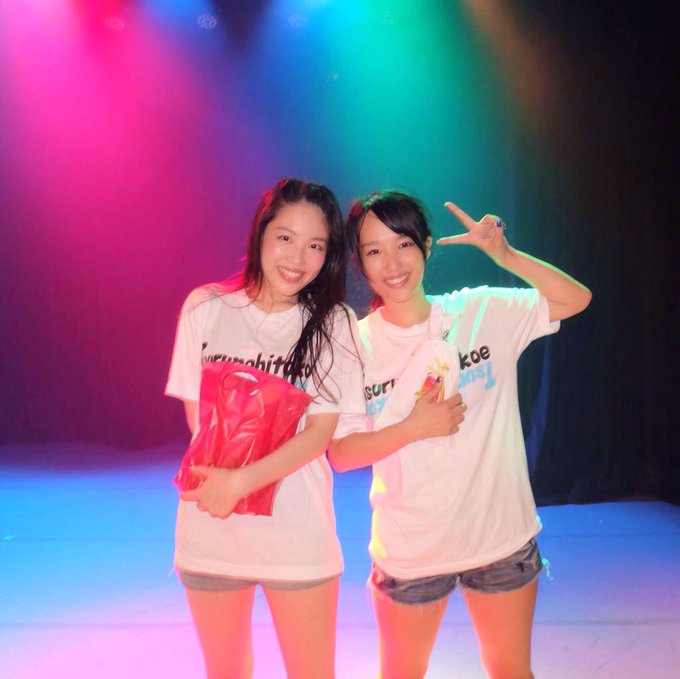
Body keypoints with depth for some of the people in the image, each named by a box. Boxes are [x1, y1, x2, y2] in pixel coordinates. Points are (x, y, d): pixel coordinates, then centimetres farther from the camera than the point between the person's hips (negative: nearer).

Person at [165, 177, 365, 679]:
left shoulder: (333, 323, -5)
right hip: (210, 529, 2)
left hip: (298, 533, -1)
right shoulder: (206, 309, -2)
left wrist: (241, 482, -20)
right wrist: (217, 484, -11)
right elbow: (196, 412, 4)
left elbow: (320, 432, -9)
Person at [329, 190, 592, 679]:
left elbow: (576, 299, -5)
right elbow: (340, 454, -8)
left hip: (501, 534, 1)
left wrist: (506, 255, -18)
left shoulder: (483, 312, -6)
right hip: (408, 549, 0)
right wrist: (412, 428, -23)